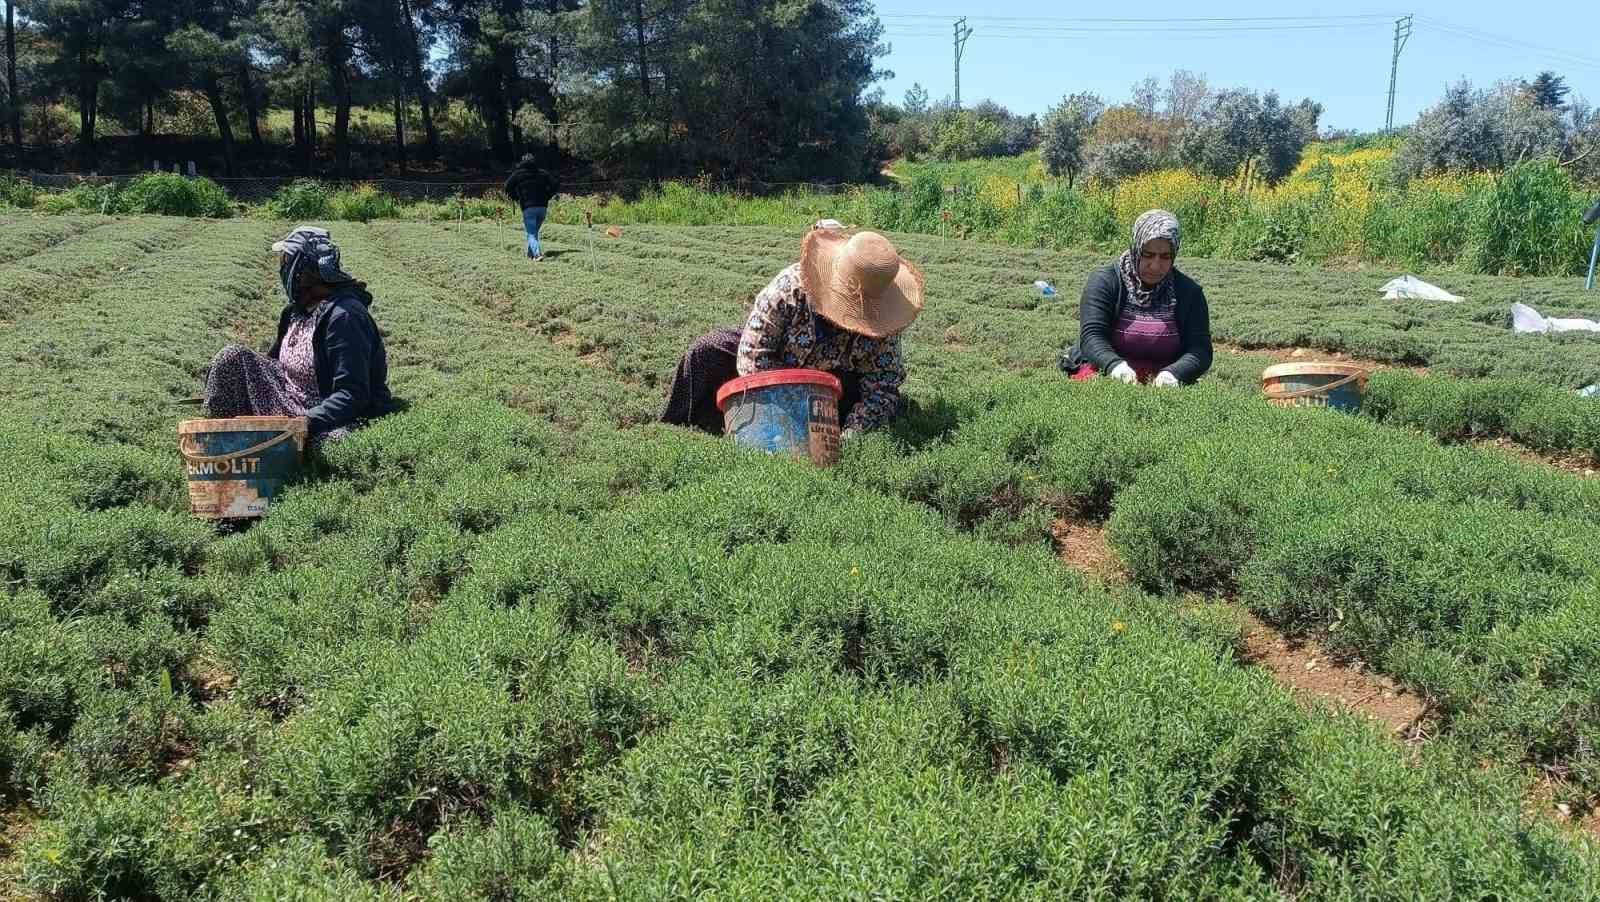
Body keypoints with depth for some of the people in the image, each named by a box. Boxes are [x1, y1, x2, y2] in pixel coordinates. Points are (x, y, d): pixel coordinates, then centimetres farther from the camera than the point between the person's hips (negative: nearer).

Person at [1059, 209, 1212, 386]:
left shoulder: (1189, 292, 6)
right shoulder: (1104, 282, 0)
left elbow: (1200, 350, -2)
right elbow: (1091, 336, -12)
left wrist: (1174, 372, -25)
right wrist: (1114, 364, -33)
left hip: (1161, 381, 2)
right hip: (1104, 372, -2)